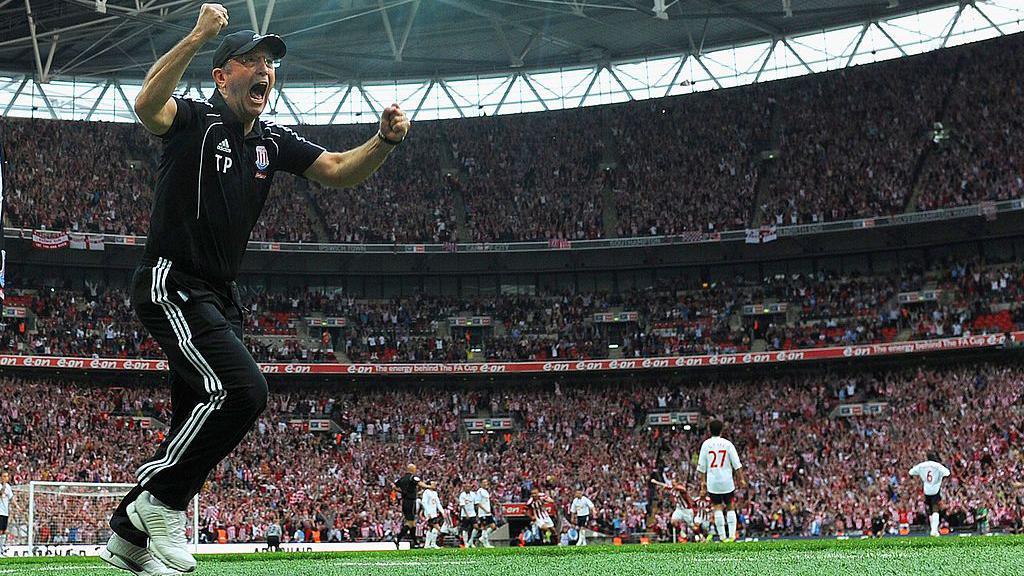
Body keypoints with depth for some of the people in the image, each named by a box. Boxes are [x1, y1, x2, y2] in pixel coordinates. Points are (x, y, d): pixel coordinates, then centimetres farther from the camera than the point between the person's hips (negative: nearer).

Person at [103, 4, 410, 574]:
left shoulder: (273, 141, 12)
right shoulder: (196, 119, -8)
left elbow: (338, 170, 8)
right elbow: (147, 105, -29)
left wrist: (384, 141, -12)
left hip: (221, 298, 8)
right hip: (171, 286, -8)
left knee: (197, 433, 9)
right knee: (242, 388, -24)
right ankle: (162, 502, -8)